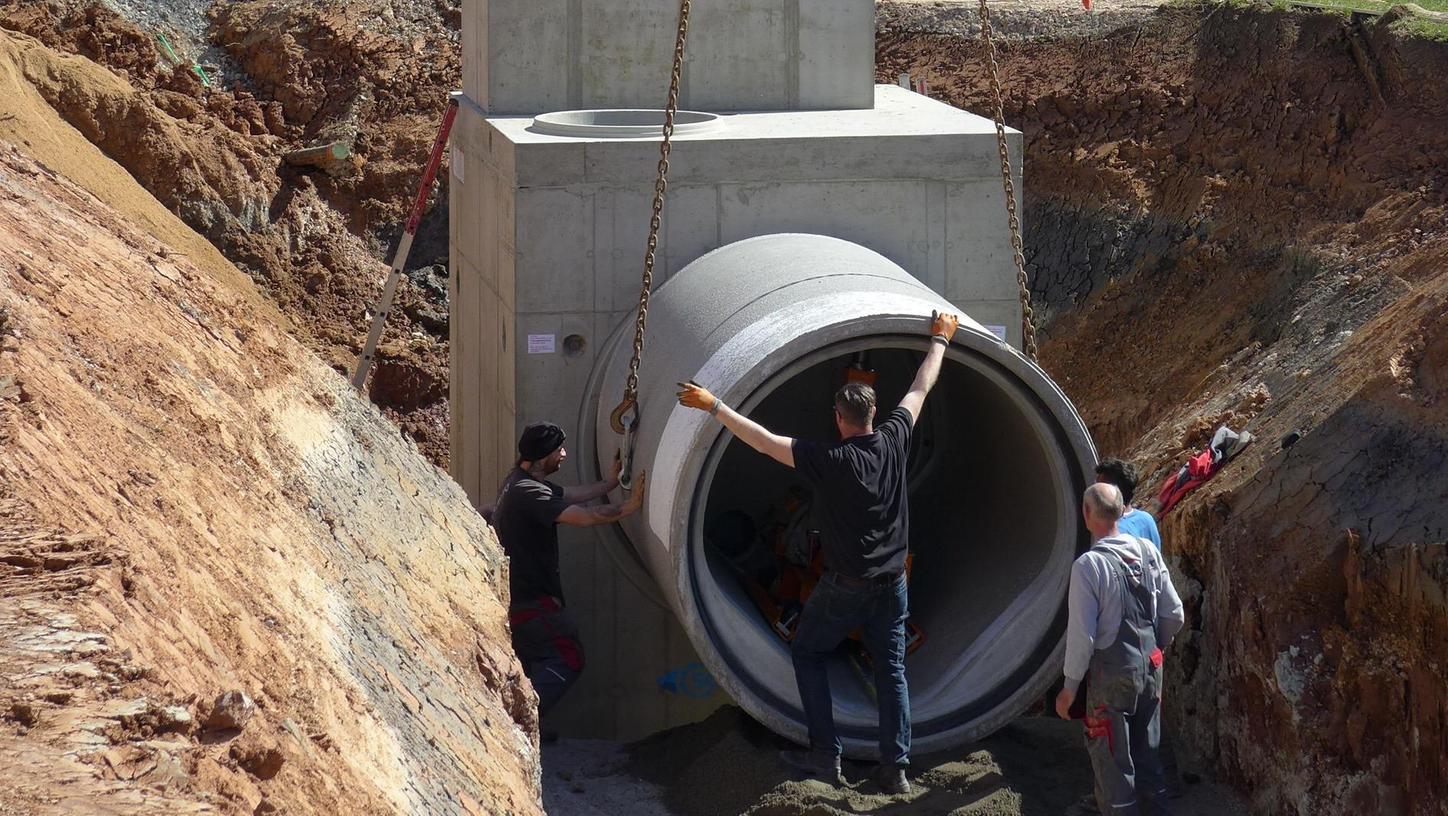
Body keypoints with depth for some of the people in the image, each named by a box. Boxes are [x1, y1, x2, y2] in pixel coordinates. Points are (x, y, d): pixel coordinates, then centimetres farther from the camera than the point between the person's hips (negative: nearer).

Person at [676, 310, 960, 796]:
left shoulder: (828, 461, -19)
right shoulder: (893, 442, -6)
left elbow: (763, 440, -19)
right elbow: (920, 390, 9)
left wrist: (713, 406, -14)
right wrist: (940, 340, 22)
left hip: (844, 587, -4)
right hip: (891, 585, 5)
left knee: (807, 654, 13)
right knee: (891, 670, 10)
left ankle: (826, 756, 8)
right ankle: (895, 769, 8)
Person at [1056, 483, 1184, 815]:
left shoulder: (1088, 565, -19)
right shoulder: (1147, 551, -3)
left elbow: (1082, 634, -17)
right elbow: (1174, 616, 3)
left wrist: (1070, 686, -7)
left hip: (1113, 675, -6)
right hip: (1151, 668, 6)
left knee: (1112, 761, 7)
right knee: (1147, 751, 20)